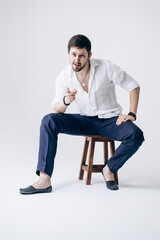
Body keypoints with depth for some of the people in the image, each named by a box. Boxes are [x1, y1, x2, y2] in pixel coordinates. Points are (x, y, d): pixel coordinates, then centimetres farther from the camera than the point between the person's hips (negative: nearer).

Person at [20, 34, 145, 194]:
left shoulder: (107, 67, -12)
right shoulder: (64, 76, -5)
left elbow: (133, 86, -3)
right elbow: (56, 109, -5)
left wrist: (132, 114, -13)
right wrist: (66, 101, -29)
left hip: (110, 120, -2)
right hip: (85, 120, 2)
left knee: (136, 136, -31)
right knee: (49, 121, -22)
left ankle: (109, 169, -5)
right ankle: (44, 179, -25)